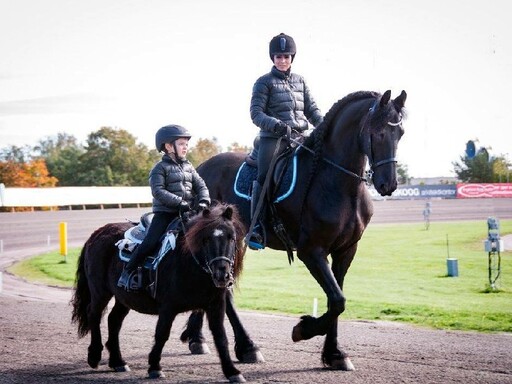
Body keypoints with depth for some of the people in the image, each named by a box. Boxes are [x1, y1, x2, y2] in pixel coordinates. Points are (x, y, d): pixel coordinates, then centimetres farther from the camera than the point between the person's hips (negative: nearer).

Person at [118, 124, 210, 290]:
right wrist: (179, 202, -23)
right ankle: (127, 272, -6)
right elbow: (158, 191, -14)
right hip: (165, 213, -6)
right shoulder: (160, 168, -3)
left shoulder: (188, 167, 17)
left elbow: (200, 185, 12)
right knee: (151, 242, -16)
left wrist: (204, 201, -9)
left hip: (186, 213, 6)